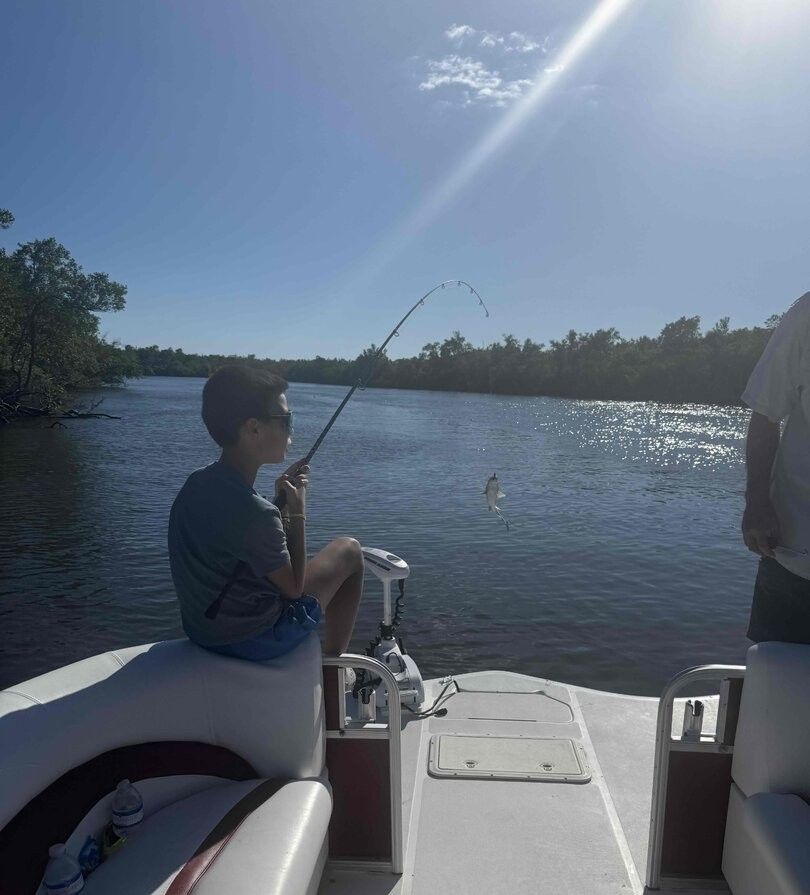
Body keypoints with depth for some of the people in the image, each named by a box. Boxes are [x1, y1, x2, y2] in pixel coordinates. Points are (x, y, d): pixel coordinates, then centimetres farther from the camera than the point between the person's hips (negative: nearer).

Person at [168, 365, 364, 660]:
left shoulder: (197, 483, -7)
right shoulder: (254, 512, -32)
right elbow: (294, 588, -16)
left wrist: (280, 499, -1)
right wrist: (298, 511, -11)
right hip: (250, 640, -7)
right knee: (349, 551, 3)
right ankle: (333, 658, 21)